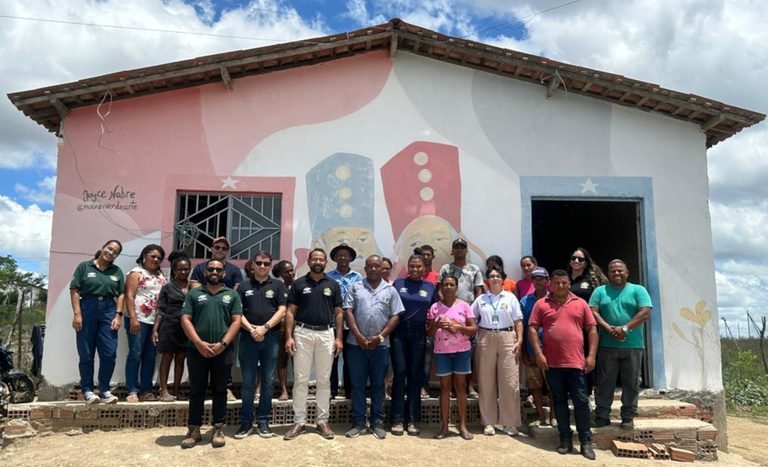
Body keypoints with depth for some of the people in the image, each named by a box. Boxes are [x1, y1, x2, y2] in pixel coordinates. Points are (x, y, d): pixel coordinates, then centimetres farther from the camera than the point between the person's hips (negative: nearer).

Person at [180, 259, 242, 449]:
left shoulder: (232, 295, 8)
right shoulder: (193, 294, 9)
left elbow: (236, 321, 1)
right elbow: (185, 320, 0)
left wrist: (223, 344, -11)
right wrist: (199, 343, -12)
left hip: (223, 351, 0)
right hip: (197, 350, 0)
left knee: (219, 390, 7)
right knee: (196, 391, 7)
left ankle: (218, 429, 15)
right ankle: (194, 430, 15)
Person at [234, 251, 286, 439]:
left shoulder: (277, 285, 7)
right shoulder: (244, 286, 10)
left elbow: (282, 310, -1)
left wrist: (265, 328, -12)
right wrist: (251, 329, -11)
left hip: (271, 337, 0)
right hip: (248, 337, 0)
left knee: (268, 381, 5)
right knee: (247, 382, 4)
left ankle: (263, 421, 14)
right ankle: (246, 421, 13)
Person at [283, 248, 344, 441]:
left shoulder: (333, 285, 7)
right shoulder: (298, 283, 4)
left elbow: (338, 313, 8)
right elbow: (290, 312, 2)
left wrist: (339, 338, -1)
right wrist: (289, 336, -7)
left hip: (326, 334, 1)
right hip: (302, 333, -1)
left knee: (324, 380, 7)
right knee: (300, 379, 2)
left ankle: (323, 421, 16)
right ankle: (299, 422, 11)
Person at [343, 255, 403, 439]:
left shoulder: (390, 290, 6)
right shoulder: (355, 287, 6)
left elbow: (395, 317, 2)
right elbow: (348, 312, -1)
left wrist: (380, 337, -8)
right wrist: (358, 336, -10)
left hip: (380, 345, 0)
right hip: (356, 344, 0)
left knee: (378, 385, 8)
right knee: (357, 385, 5)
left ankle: (377, 423, 17)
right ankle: (358, 422, 15)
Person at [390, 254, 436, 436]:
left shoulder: (431, 287, 9)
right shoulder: (398, 283, 6)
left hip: (419, 334, 1)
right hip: (399, 332, -1)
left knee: (415, 375, 5)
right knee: (400, 373, -2)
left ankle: (413, 419, 11)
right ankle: (397, 419, 4)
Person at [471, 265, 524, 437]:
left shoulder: (510, 297, 7)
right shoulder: (481, 299, 10)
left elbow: (518, 321, 5)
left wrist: (519, 341, -5)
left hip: (507, 339, -1)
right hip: (486, 339, 1)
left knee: (509, 382, -1)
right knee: (486, 382, 4)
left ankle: (509, 422, 9)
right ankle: (488, 422, 13)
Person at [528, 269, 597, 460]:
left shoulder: (580, 304, 8)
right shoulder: (541, 304, 5)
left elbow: (592, 330, 7)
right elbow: (532, 329, 1)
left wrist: (591, 355, -1)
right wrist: (538, 354, -8)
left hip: (576, 362, 0)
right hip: (552, 363, 0)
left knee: (581, 401, 2)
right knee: (559, 402, 9)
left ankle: (586, 442, 13)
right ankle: (565, 439, 19)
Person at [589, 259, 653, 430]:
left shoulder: (638, 290, 6)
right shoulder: (600, 291, 11)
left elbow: (645, 313, -6)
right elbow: (593, 312, 0)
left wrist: (625, 328, -15)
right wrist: (609, 329, -15)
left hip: (632, 346, 0)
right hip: (606, 346, 1)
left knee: (631, 383, 6)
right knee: (604, 382, 4)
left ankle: (628, 417, 16)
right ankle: (602, 416, 12)